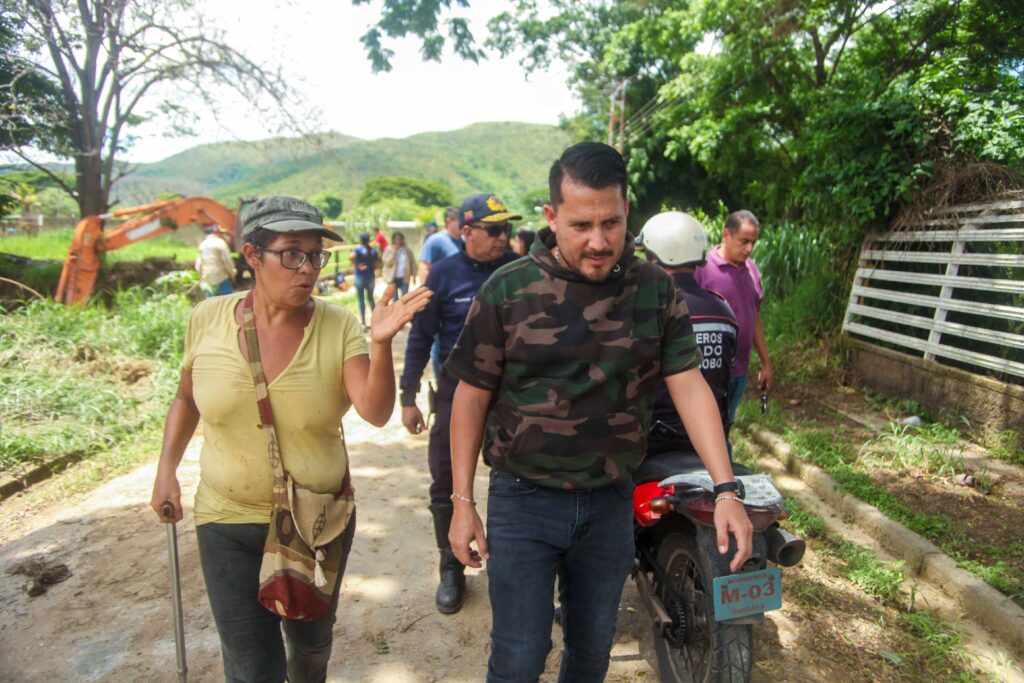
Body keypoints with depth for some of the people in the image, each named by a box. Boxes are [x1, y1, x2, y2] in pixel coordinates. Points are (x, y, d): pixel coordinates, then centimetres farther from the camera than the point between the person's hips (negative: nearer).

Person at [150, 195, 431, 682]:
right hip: (229, 523, 0)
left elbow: (375, 413, -25)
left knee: (312, 640, 24)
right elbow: (186, 398, 9)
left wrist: (381, 344, -39)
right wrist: (166, 469, 1)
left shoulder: (339, 326, -14)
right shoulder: (208, 319, -9)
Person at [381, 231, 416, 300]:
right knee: (395, 298, 9)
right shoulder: (389, 250, -3)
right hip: (393, 278, -1)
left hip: (404, 278, 1)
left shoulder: (407, 250, 2)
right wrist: (394, 251, -19)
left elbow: (412, 263, 5)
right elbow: (387, 262, -15)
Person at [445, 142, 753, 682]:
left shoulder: (657, 289, -3)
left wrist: (726, 490, -14)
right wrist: (462, 503, -5)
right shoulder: (507, 290, -11)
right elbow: (473, 396, -6)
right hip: (522, 500, -2)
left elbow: (688, 385, -5)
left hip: (611, 501, 3)